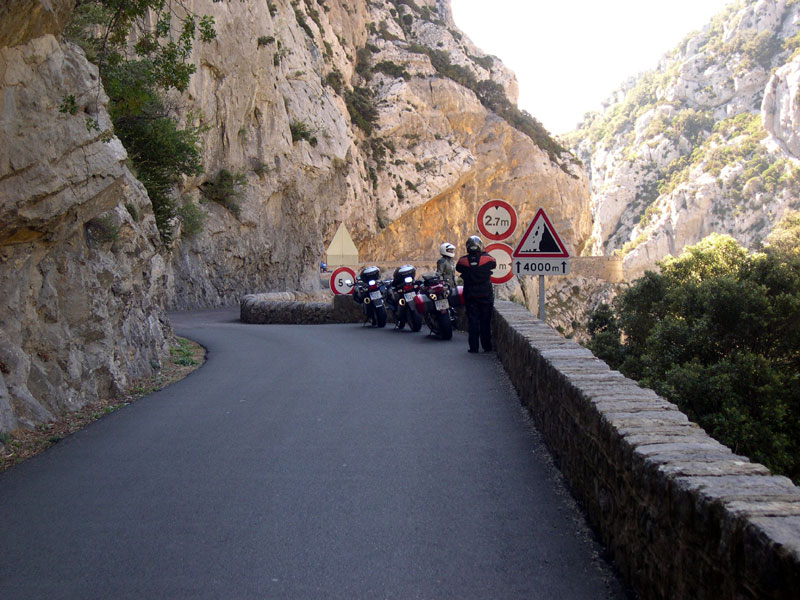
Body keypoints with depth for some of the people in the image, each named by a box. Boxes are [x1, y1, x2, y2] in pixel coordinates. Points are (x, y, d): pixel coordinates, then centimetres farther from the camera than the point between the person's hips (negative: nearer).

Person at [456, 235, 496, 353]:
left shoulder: (463, 261, -7)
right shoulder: (487, 259, -9)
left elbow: (458, 268, 13)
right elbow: (494, 263, 12)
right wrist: (484, 253, 22)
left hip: (470, 295, 1)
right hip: (486, 295, -1)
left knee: (473, 321, 5)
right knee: (485, 321, 7)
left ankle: (473, 347, 3)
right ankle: (486, 346, 11)